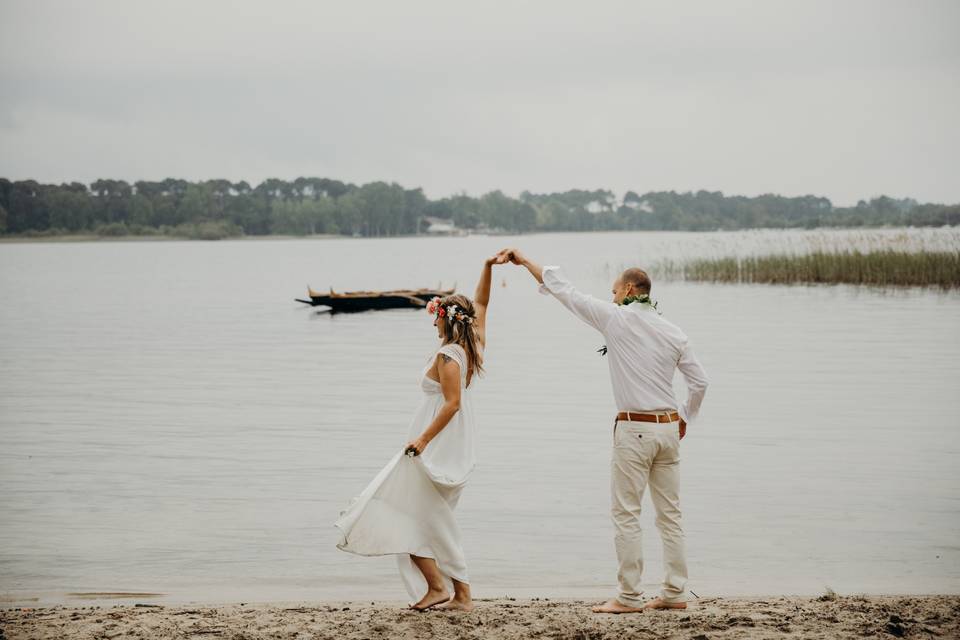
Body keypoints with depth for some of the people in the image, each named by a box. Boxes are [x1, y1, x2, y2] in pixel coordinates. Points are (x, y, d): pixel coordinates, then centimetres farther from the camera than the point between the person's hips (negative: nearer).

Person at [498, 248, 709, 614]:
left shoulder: (616, 319, -6)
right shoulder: (673, 332, 8)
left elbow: (565, 291, -1)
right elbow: (699, 381, 10)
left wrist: (525, 261, 8)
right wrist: (685, 419, 26)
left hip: (634, 430, -6)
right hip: (668, 428, 6)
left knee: (625, 513, 0)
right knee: (669, 513, 10)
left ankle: (629, 597, -1)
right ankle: (675, 593, 12)